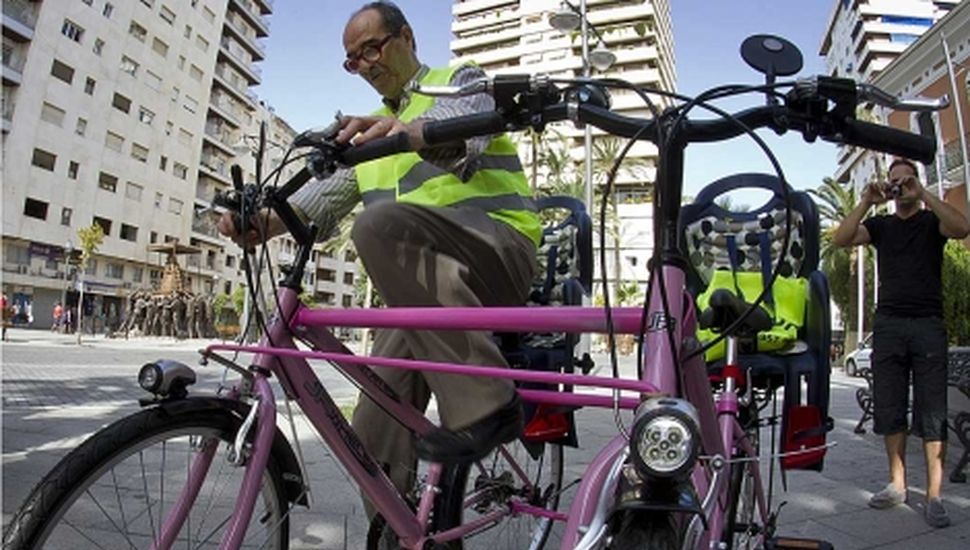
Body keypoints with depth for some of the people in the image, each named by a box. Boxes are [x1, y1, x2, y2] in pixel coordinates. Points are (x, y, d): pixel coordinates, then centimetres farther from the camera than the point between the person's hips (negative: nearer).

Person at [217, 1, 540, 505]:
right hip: (423, 286, 6)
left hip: (498, 250, -5)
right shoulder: (371, 132, 26)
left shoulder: (461, 81, 10)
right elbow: (326, 194, 9)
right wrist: (266, 222, -11)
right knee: (377, 433, -5)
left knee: (381, 223, -34)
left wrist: (411, 133, -39)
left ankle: (482, 403, -32)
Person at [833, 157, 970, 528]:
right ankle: (897, 484, 14)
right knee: (889, 410, 4)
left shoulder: (931, 220, 11)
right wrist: (866, 202, -6)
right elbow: (841, 239, -1)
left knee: (933, 413, -3)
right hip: (888, 323, 2)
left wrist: (922, 194, -11)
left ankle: (934, 496, 1)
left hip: (928, 323, -2)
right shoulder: (881, 225, 16)